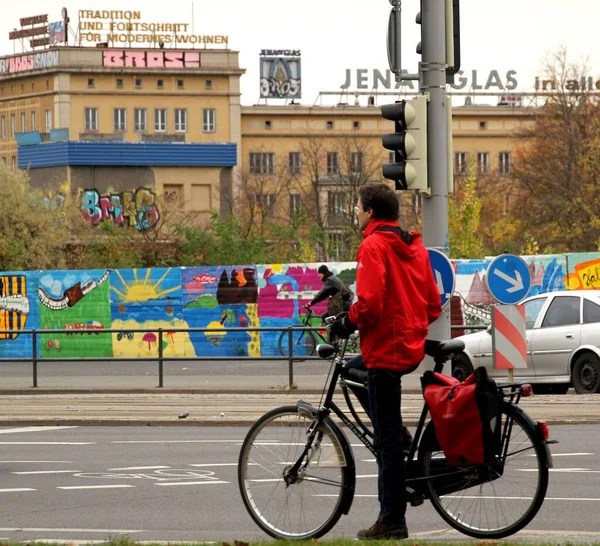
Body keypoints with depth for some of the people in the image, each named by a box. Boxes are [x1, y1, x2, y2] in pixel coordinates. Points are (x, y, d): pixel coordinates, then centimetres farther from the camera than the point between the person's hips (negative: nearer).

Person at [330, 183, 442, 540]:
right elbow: (433, 303, 14)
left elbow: (370, 302, -22)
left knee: (387, 437, -4)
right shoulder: (414, 246, 13)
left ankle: (392, 521, -1)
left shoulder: (374, 246, -12)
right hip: (413, 347, 9)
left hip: (386, 349, -9)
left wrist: (346, 324, -5)